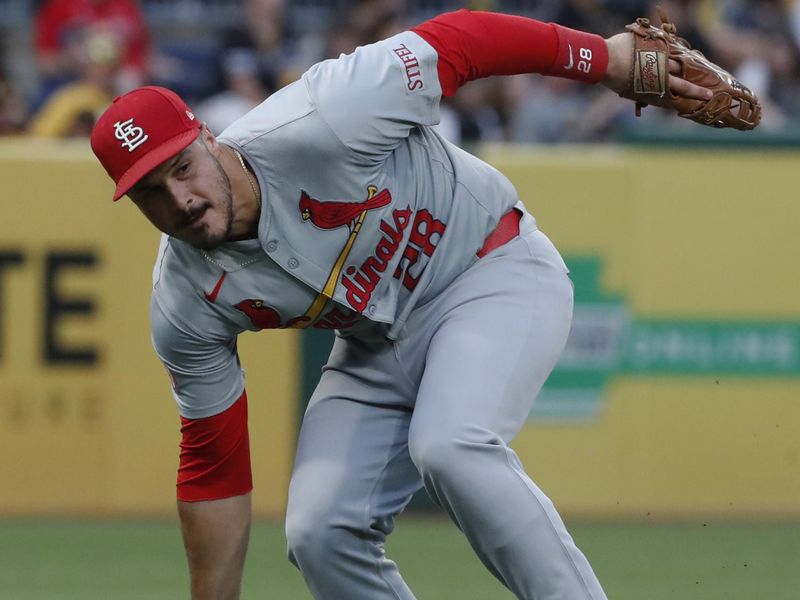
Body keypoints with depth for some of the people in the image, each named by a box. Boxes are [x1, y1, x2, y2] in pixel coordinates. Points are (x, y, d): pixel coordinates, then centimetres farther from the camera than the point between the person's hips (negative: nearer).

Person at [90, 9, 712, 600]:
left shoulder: (317, 126, -30)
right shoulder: (184, 305, -14)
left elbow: (456, 41, -18)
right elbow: (214, 467, -4)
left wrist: (605, 57, -11)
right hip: (376, 349, 5)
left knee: (449, 448, -31)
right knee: (321, 533, -13)